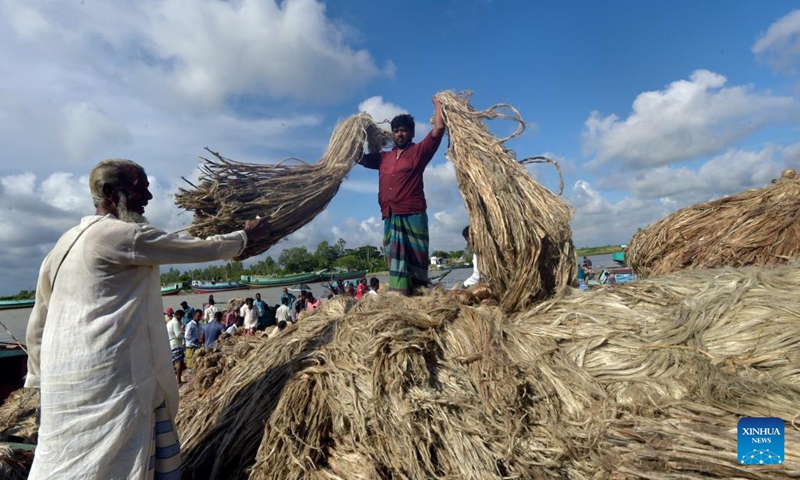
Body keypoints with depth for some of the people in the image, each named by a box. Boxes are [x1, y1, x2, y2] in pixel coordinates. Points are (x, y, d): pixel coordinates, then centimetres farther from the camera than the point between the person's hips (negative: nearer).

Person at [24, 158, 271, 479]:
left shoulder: (66, 242, 12)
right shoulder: (119, 235, -16)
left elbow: (39, 320, 17)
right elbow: (198, 248, -11)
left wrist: (39, 376, 25)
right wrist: (244, 236, 5)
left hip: (63, 380, 10)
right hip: (113, 376, -10)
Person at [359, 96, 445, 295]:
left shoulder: (419, 151, 8)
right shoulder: (384, 158, 21)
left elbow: (439, 128, 0)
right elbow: (359, 157, 31)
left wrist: (437, 103, 13)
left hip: (412, 216, -5)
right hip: (390, 217, 5)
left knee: (415, 260, -3)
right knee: (396, 261, 3)